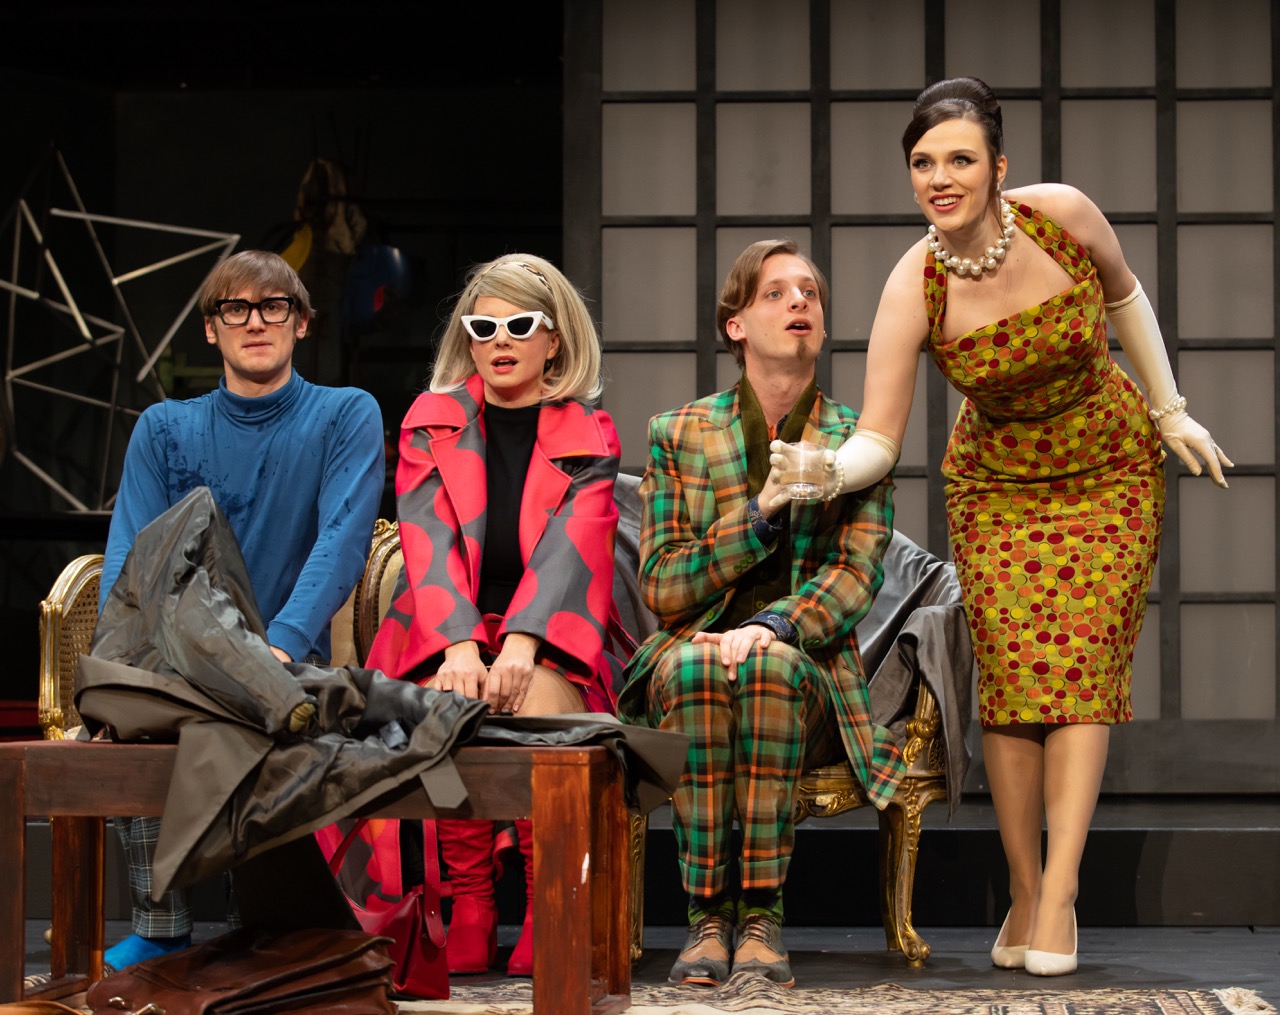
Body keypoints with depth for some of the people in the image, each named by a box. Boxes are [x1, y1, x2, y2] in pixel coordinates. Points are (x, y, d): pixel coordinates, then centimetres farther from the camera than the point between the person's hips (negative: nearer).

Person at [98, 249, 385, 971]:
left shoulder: (347, 417, 5)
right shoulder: (165, 430, 14)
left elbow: (343, 539, -10)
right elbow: (130, 557, 4)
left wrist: (278, 646, -27)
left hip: (293, 661, -2)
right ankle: (161, 932, -15)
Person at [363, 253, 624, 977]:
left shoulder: (587, 437, 9)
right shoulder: (432, 424, 12)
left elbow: (570, 545, -8)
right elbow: (430, 542, -4)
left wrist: (521, 643, -28)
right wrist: (461, 645, -23)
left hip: (550, 640, 0)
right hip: (445, 634, 1)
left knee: (537, 701, -34)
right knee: (457, 702, -33)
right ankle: (469, 909, -22)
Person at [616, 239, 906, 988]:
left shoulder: (859, 442, 10)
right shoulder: (679, 434, 10)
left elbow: (855, 575, -3)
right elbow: (661, 587, 2)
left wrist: (771, 627, -23)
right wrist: (760, 513, -11)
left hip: (810, 667, 0)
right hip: (692, 647, 0)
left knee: (772, 665, -36)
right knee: (691, 664, -36)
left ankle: (762, 914, -31)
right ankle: (708, 915, -30)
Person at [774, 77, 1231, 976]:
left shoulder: (1062, 215, -21)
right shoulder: (914, 290, -22)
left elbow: (1122, 294, 2)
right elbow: (878, 441, -21)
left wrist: (1170, 411, 7)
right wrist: (823, 471, -43)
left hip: (1110, 472, 0)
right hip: (997, 485, 0)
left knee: (1082, 664, -11)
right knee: (1011, 668, -10)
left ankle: (1061, 895, -13)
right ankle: (1024, 893, 0)